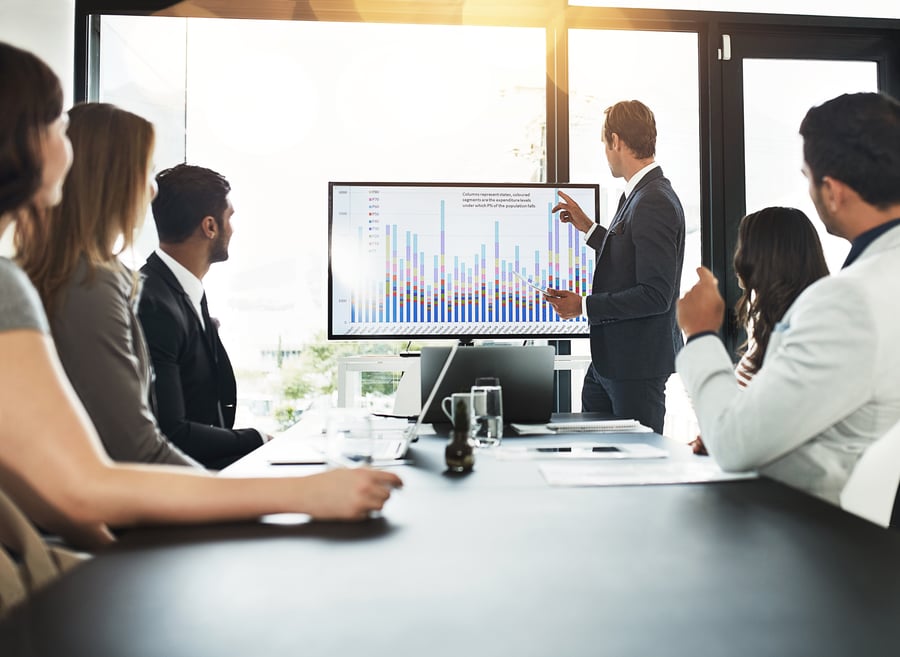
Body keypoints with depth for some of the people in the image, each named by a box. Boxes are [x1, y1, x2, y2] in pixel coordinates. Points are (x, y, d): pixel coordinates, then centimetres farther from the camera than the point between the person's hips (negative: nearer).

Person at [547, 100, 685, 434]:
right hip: (609, 357, 10)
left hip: (639, 363, -10)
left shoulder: (655, 202, -20)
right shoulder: (637, 194, 11)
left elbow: (656, 294, -24)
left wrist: (584, 306, -19)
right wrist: (589, 227, 20)